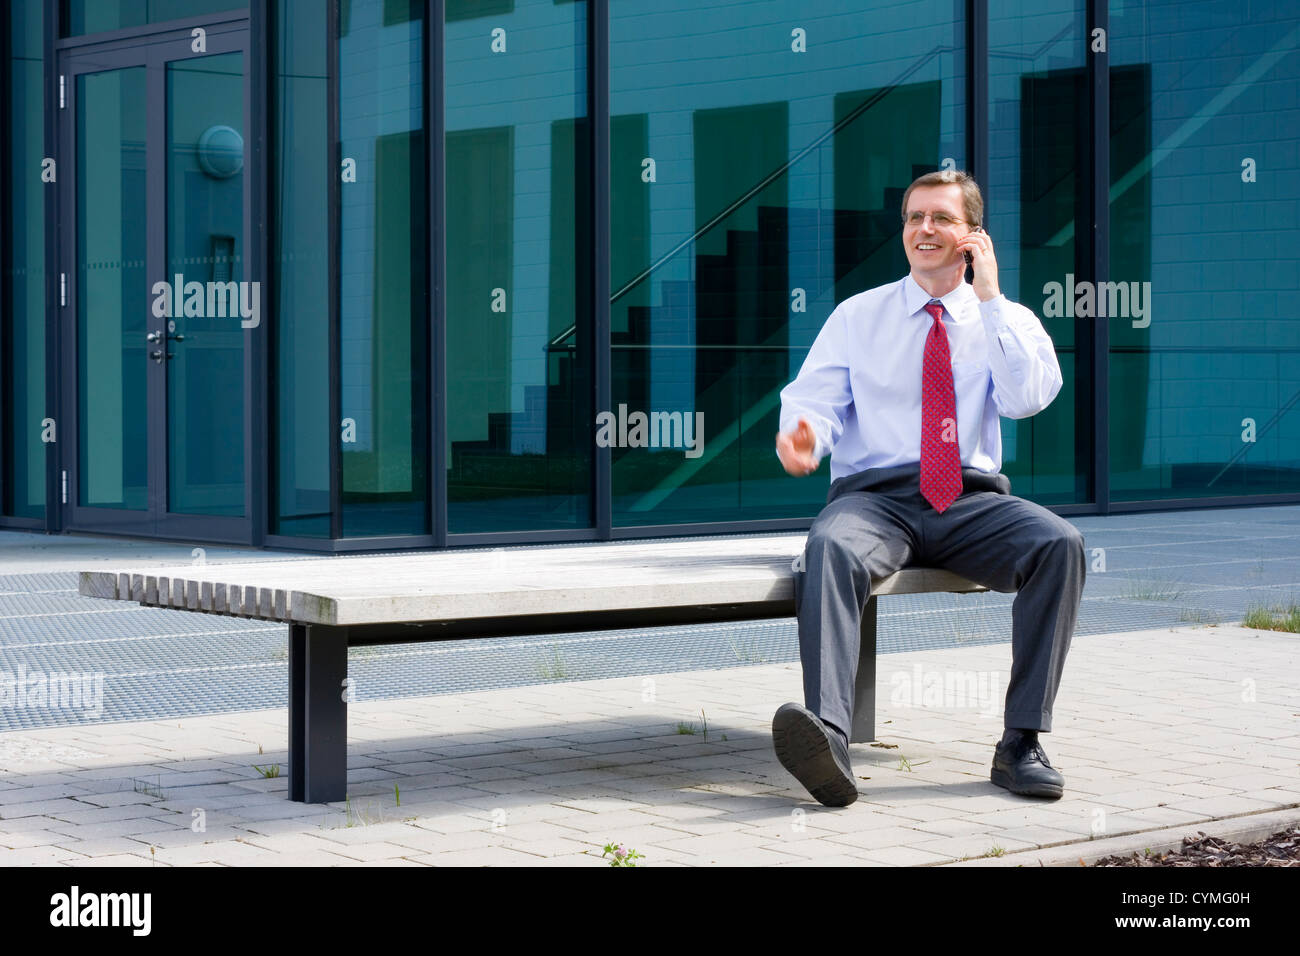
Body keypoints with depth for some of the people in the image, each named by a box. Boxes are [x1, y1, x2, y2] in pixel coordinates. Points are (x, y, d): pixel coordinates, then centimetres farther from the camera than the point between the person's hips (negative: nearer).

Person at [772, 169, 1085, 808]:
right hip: (874, 496, -1)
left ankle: (1022, 743, -26)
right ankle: (828, 738, -52)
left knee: (1060, 543, -29)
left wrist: (989, 298, -5)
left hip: (972, 501, 1)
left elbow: (1029, 397, -5)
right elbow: (816, 396, 4)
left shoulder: (1009, 321, 14)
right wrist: (803, 432, -20)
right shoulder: (856, 316, 15)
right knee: (831, 546, -36)